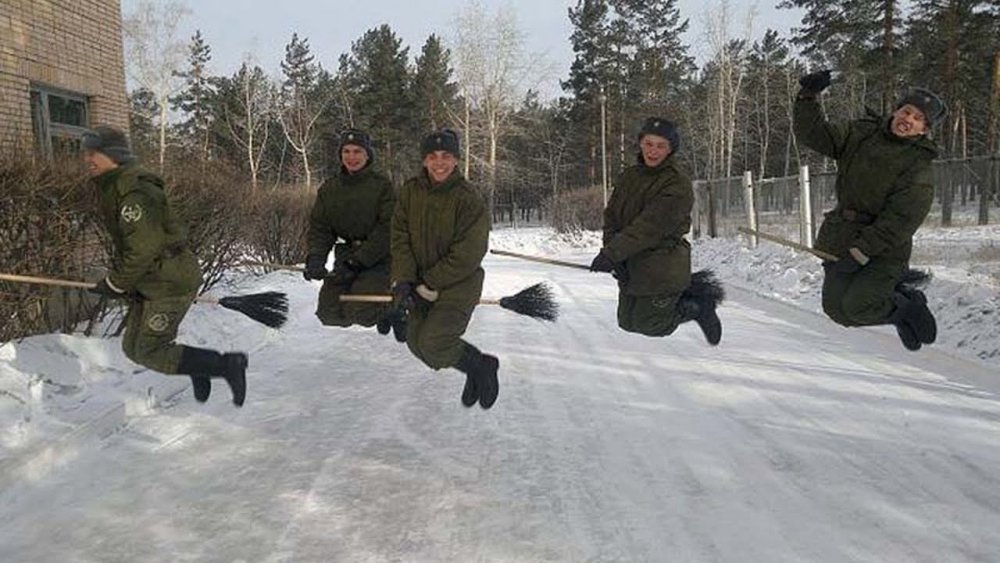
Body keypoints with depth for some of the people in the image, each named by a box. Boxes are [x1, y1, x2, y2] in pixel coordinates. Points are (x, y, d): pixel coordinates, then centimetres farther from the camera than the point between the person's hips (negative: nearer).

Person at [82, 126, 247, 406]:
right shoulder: (112, 188, 14)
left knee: (150, 353, -8)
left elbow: (144, 247, -25)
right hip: (150, 284, 10)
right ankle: (198, 367, 26)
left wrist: (115, 284, -14)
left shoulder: (134, 191, -21)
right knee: (133, 347, 13)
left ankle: (228, 366, -1)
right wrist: (119, 281, 15)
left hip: (172, 283, -10)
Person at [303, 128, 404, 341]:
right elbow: (319, 227, 4)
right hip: (345, 257, 5)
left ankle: (394, 310, 12)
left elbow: (386, 230, -14)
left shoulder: (382, 185, -8)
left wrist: (358, 261, -21)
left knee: (357, 312, -22)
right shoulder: (329, 188, 7)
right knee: (329, 314, -3)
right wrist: (315, 259, -15)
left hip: (378, 259, -5)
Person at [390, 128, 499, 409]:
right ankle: (476, 372, 31)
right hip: (423, 285, 7)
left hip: (459, 285, -7)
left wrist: (430, 286, -19)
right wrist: (402, 281, -15)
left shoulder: (469, 199, -18)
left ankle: (483, 367, 12)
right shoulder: (410, 192, -2)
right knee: (416, 342, 11)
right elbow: (401, 238, -3)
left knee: (433, 344, -16)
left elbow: (467, 256, -20)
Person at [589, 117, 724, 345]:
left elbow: (650, 226, -25)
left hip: (662, 268, -7)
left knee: (648, 324, -1)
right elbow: (611, 216, 2)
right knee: (627, 322, 17)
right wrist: (611, 252, -14)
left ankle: (698, 305, 20)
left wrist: (612, 252, -31)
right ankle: (688, 290, 30)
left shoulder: (677, 184, -16)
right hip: (630, 266, 7)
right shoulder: (630, 176, 6)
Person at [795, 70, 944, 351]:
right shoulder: (860, 134, 4)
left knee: (856, 309, -16)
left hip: (883, 248, -5)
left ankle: (909, 306, 14)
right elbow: (813, 134, 2)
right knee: (836, 309, 3)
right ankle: (896, 286, 28)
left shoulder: (918, 165, -10)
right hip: (841, 239, 5)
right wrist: (808, 96, -12)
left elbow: (901, 219, -18)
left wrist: (863, 249, -26)